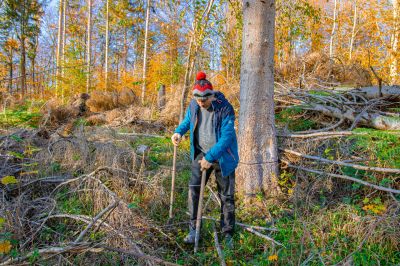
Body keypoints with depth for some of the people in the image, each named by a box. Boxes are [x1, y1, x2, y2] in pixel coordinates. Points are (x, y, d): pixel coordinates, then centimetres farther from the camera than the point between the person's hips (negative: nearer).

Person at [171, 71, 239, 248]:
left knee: (226, 196, 7)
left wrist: (210, 157, -29)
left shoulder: (225, 108, -23)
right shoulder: (194, 105, -7)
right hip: (201, 154, 4)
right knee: (193, 189, -5)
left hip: (222, 157, -3)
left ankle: (228, 233, 23)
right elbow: (188, 120, 14)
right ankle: (193, 229, 12)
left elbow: (227, 137, -26)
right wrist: (179, 131, -7)